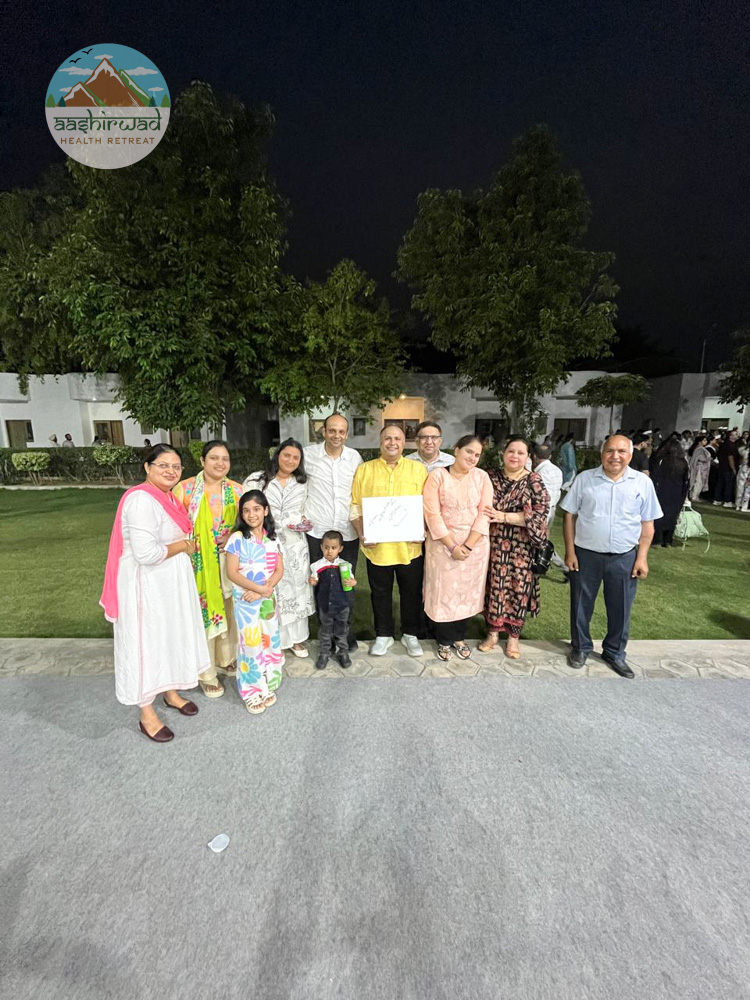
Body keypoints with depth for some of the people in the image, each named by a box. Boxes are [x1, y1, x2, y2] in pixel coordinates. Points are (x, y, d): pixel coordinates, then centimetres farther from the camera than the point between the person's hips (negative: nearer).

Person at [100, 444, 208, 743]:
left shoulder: (168, 497, 6)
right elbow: (146, 553, -30)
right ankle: (147, 715, 25)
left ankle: (171, 692, 41)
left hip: (170, 582, 9)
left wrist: (186, 544, 3)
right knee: (147, 643, 6)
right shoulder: (142, 500, -23)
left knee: (171, 635, 21)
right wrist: (183, 546, -16)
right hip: (146, 585, -9)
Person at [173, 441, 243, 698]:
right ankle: (207, 673, 24)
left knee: (228, 610, 16)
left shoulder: (236, 490, 1)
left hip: (228, 563, 4)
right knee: (202, 613, 6)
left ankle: (225, 659, 40)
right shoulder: (185, 489, -9)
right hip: (197, 563, -3)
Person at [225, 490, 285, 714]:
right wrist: (260, 588, -18)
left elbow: (279, 570, 1)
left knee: (270, 641, 11)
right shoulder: (237, 538, -9)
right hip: (246, 600, -4)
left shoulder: (272, 538, 2)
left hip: (269, 599, 4)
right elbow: (232, 573, -13)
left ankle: (268, 687, 30)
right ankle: (252, 692, 22)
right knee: (250, 643, 4)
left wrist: (266, 589, -17)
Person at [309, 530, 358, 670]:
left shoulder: (345, 565, -6)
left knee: (341, 631, 16)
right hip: (325, 605, 0)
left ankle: (342, 652, 36)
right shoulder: (317, 566, -8)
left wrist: (352, 582, -19)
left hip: (342, 605, 1)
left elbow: (352, 580, 3)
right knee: (325, 631, 15)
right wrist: (312, 582, -23)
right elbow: (315, 582, -1)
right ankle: (324, 653, 34)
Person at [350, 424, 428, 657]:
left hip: (410, 547, 0)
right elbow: (355, 506, 3)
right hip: (376, 547, 0)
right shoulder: (364, 470, 3)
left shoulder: (419, 470, 2)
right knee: (380, 593, 15)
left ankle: (410, 634, 36)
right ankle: (383, 635, 35)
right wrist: (361, 533, -9)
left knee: (411, 592, 14)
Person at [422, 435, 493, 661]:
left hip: (475, 545, 2)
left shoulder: (482, 476, 0)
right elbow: (432, 514, -11)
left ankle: (459, 637, 33)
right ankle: (444, 640, 27)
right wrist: (452, 545, -15)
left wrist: (468, 545, -13)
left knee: (467, 591, 13)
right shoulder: (437, 475, -6)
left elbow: (484, 514, -4)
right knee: (443, 591, 6)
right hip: (443, 544, -2)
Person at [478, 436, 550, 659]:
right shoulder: (491, 477, 4)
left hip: (521, 547, -1)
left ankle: (513, 636, 27)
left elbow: (540, 514, -12)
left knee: (518, 588, 8)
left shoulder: (534, 481, -3)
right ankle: (493, 632, 27)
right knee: (494, 586, 9)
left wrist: (503, 516, -18)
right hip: (493, 544, 2)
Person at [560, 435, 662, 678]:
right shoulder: (585, 479, -4)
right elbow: (570, 516, -1)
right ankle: (580, 647, 33)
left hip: (624, 558, 1)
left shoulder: (643, 482, -1)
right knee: (581, 605, 12)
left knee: (620, 608, 13)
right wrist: (570, 551, -5)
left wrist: (642, 557, -2)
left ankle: (615, 653, 35)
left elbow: (647, 524, 3)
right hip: (586, 554, -1)